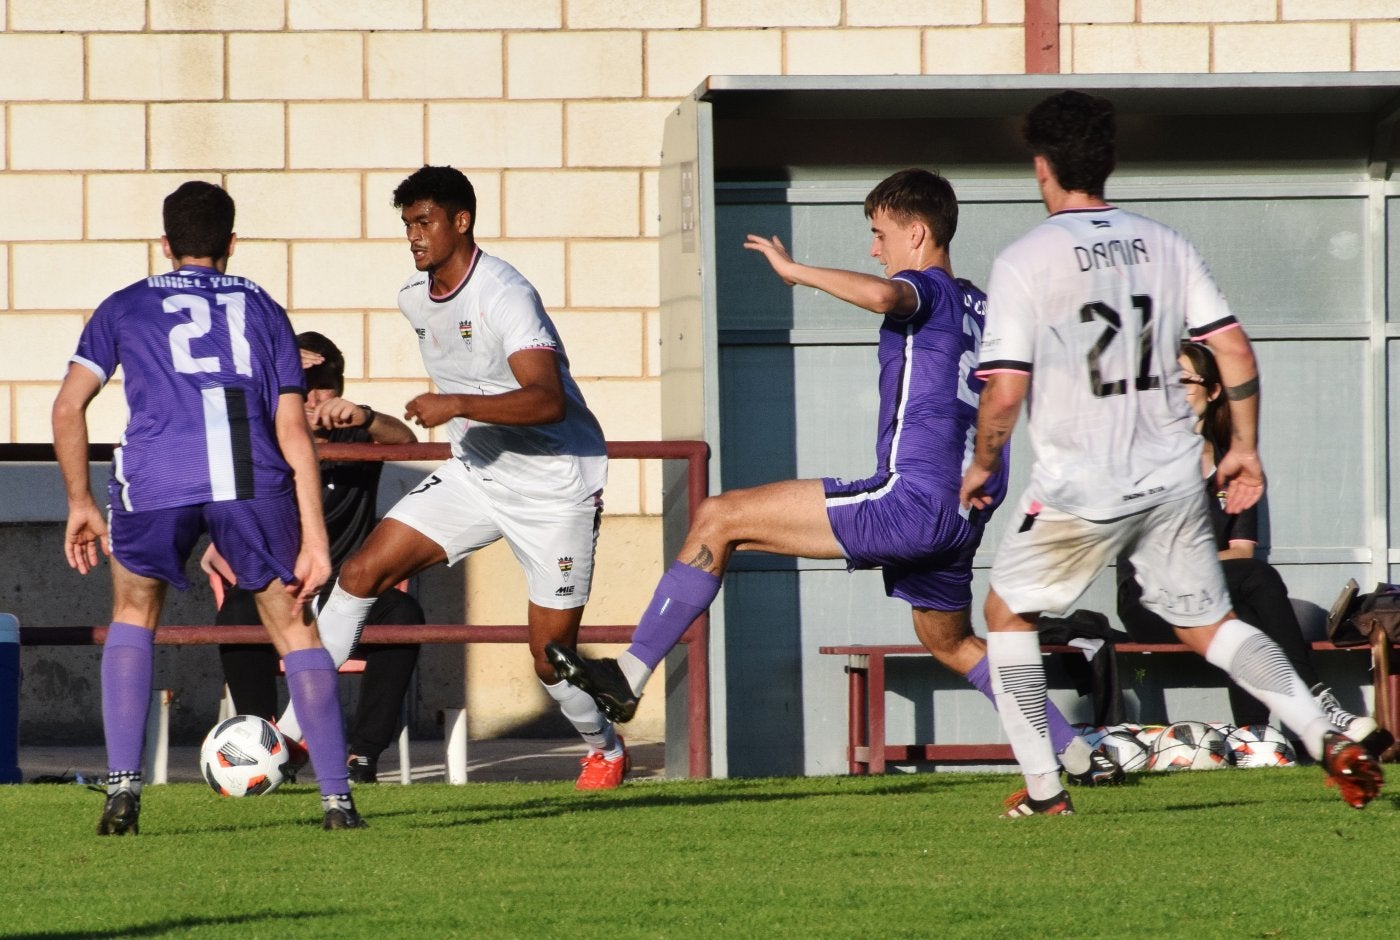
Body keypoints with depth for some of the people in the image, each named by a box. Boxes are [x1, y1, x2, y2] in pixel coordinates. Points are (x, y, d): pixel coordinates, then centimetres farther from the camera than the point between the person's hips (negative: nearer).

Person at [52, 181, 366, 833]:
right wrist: (314, 540, 12)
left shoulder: (125, 307, 25)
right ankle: (336, 798, 7)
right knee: (294, 630, 16)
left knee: (133, 617, 23)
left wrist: (80, 504, 25)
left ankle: (123, 788, 9)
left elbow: (69, 405, 14)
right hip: (252, 476, 0)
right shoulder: (262, 308, 26)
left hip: (156, 474, 0)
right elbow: (293, 429, 15)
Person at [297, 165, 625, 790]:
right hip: (474, 475, 7)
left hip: (556, 487, -7)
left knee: (552, 655, -2)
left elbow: (547, 400, -35)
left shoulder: (504, 296, -24)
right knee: (361, 572, -8)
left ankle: (605, 749, 29)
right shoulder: (414, 299, 2)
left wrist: (457, 406, -41)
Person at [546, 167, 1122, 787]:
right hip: (963, 519, 9)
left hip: (909, 501, -9)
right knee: (950, 643, 32)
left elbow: (880, 295, -31)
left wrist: (794, 270, -19)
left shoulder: (926, 289, -6)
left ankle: (629, 677, -10)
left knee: (718, 519, -6)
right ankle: (1082, 758, 29)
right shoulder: (978, 307, 20)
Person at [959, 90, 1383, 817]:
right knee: (1208, 623, 16)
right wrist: (1245, 447, 13)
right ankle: (1330, 740, -1)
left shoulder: (1024, 262, -10)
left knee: (1007, 612, 17)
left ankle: (1043, 787, 13)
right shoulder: (1163, 245, 5)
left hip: (1079, 485, -4)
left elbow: (1005, 394, -13)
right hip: (1174, 477, 4)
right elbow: (1234, 351, 2)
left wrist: (983, 465, 4)